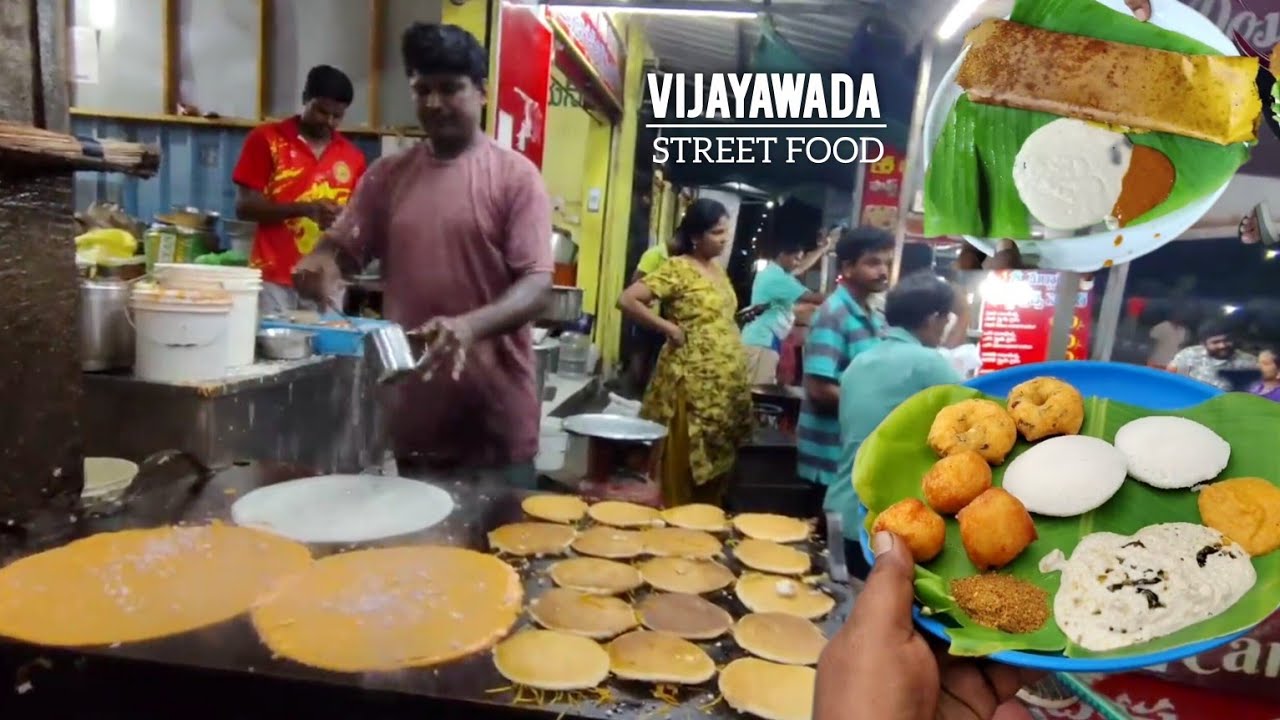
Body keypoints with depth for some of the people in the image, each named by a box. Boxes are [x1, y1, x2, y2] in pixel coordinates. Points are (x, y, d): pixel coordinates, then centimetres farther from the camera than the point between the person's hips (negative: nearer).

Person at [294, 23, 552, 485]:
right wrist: (322, 262, -12)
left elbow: (538, 286, -12)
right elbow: (342, 246, 13)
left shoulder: (515, 176, -5)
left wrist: (470, 326, -29)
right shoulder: (388, 173, 9)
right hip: (412, 411, 4)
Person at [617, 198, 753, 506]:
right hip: (692, 383, -8)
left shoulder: (719, 270, 14)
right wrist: (669, 327, -15)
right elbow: (627, 300, -17)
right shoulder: (677, 268, -10)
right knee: (682, 468, -3)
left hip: (726, 384, 8)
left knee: (715, 466, 14)